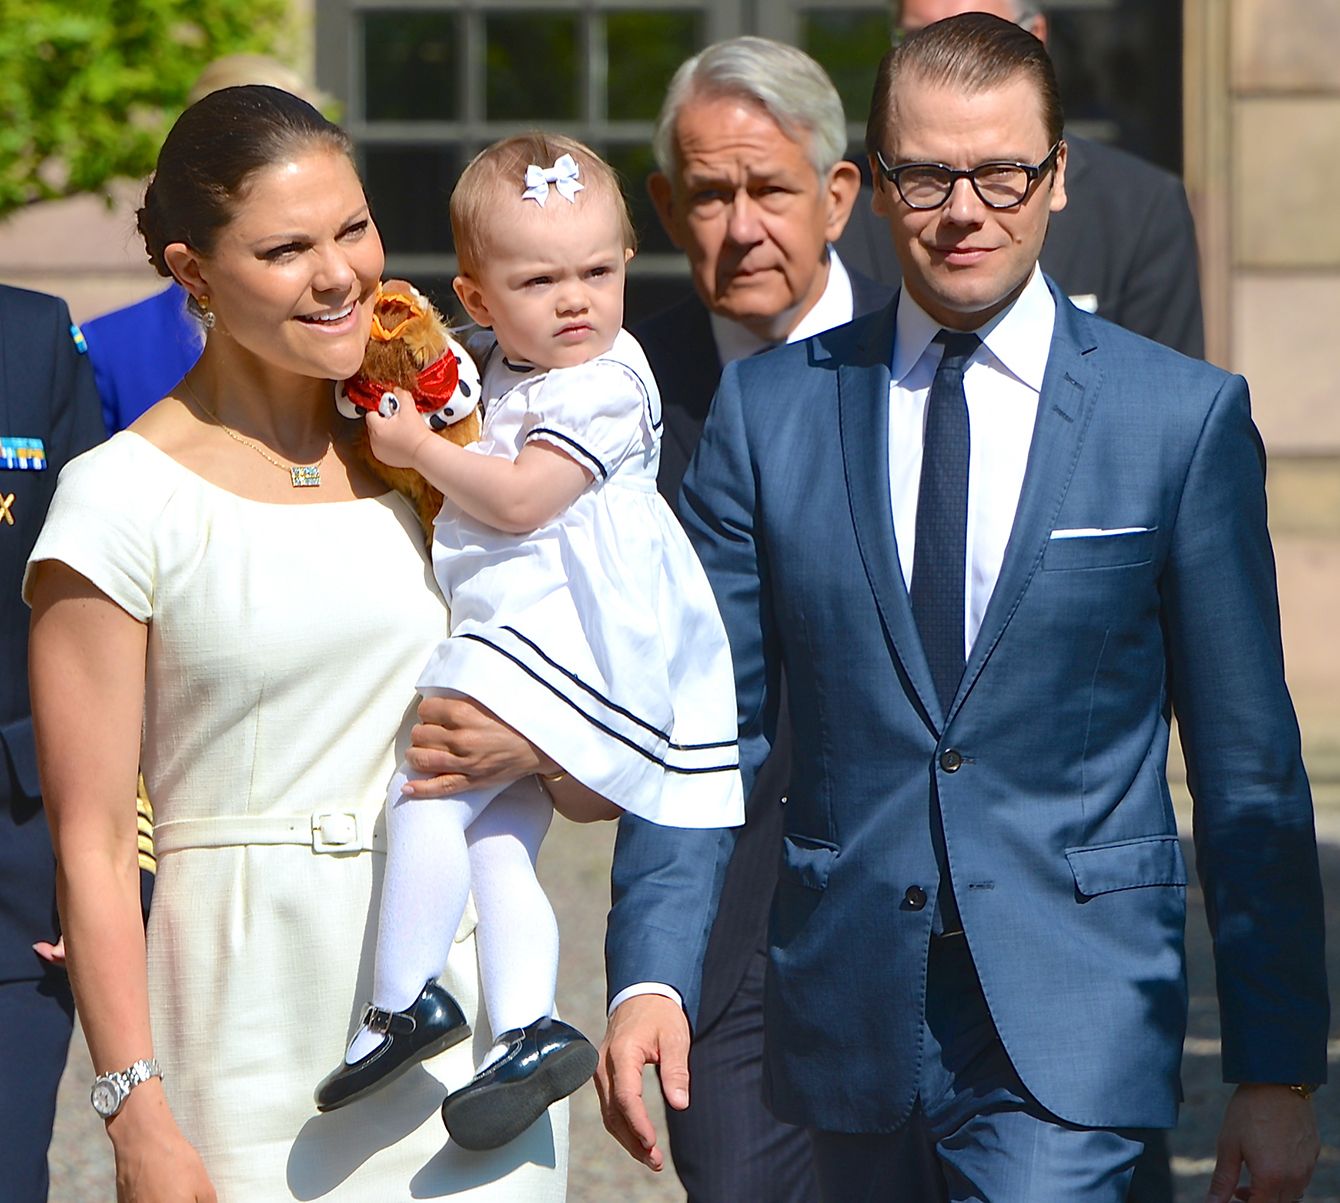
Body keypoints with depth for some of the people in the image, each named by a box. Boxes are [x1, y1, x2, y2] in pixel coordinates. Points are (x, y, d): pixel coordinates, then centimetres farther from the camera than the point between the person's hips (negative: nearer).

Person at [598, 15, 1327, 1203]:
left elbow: (1250, 770, 0)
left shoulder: (1185, 418, -1)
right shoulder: (768, 411, 5)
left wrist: (1279, 1069, -1)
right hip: (848, 1009, 3)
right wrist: (648, 975, -9)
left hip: (1075, 1023, -3)